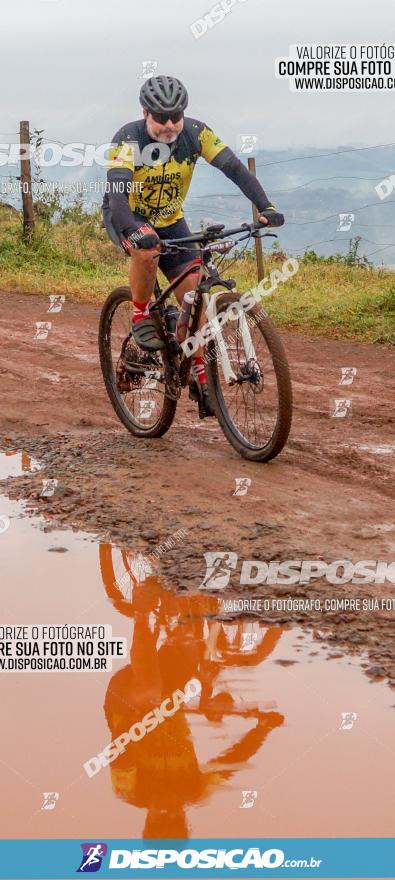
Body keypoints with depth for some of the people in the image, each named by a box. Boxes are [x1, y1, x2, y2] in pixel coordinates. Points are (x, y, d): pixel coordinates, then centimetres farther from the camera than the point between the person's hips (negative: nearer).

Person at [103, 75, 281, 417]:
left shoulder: (195, 133, -19)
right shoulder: (128, 139, -28)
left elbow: (234, 168, -25)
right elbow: (116, 192, -40)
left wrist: (265, 206, -41)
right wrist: (134, 232, -59)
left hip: (169, 219, 4)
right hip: (127, 217, -3)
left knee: (193, 293, -8)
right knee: (146, 250, -39)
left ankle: (200, 374, 7)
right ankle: (141, 317, -13)